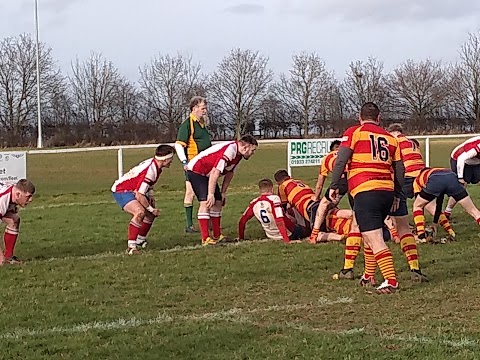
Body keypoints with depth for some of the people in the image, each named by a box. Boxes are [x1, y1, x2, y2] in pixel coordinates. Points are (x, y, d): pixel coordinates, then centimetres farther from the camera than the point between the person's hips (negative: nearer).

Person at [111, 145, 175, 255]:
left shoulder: (155, 165, 1)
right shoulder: (151, 171, -29)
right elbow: (139, 196, -28)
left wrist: (150, 196, 7)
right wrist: (151, 209, -16)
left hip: (132, 190, 11)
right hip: (121, 191, -11)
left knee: (151, 214, 18)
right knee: (140, 212, -32)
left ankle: (140, 241, 35)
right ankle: (131, 246, -30)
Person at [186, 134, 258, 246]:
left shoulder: (238, 154, 3)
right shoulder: (230, 151, -29)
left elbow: (229, 173, 14)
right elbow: (215, 172, -31)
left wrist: (223, 192, 13)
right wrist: (211, 194, -29)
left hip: (207, 173, 10)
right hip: (195, 170, -10)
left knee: (218, 202, 10)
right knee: (205, 202, -20)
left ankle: (217, 236, 17)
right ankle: (205, 239, -22)